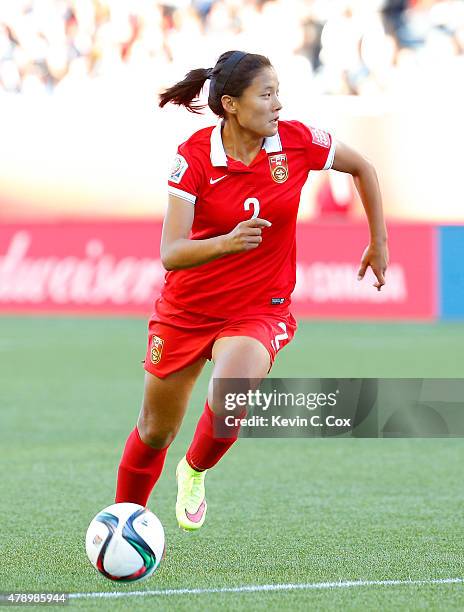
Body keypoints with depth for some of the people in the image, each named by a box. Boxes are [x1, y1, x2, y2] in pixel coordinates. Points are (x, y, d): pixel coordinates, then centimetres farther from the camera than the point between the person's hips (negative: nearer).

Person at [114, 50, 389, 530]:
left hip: (259, 309, 0)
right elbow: (171, 254, -25)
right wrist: (226, 242, -43)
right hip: (187, 307, 0)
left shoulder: (296, 141, -13)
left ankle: (195, 472, 3)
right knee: (155, 431, 11)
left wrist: (378, 243, 11)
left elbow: (362, 168, 7)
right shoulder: (194, 156, -19)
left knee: (229, 400, -30)